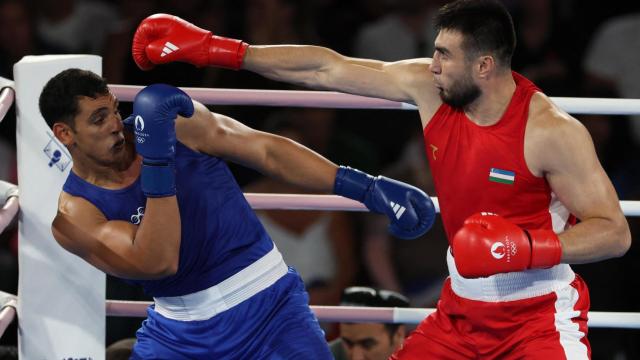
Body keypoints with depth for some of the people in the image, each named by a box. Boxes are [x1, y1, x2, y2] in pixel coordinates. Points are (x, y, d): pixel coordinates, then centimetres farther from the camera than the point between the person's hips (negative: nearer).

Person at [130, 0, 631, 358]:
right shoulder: (426, 87, -5)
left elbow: (615, 232, -19)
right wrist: (213, 49, -2)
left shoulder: (552, 132, -22)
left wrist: (527, 246, -34)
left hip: (540, 314, -6)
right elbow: (325, 70, -1)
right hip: (462, 309, 6)